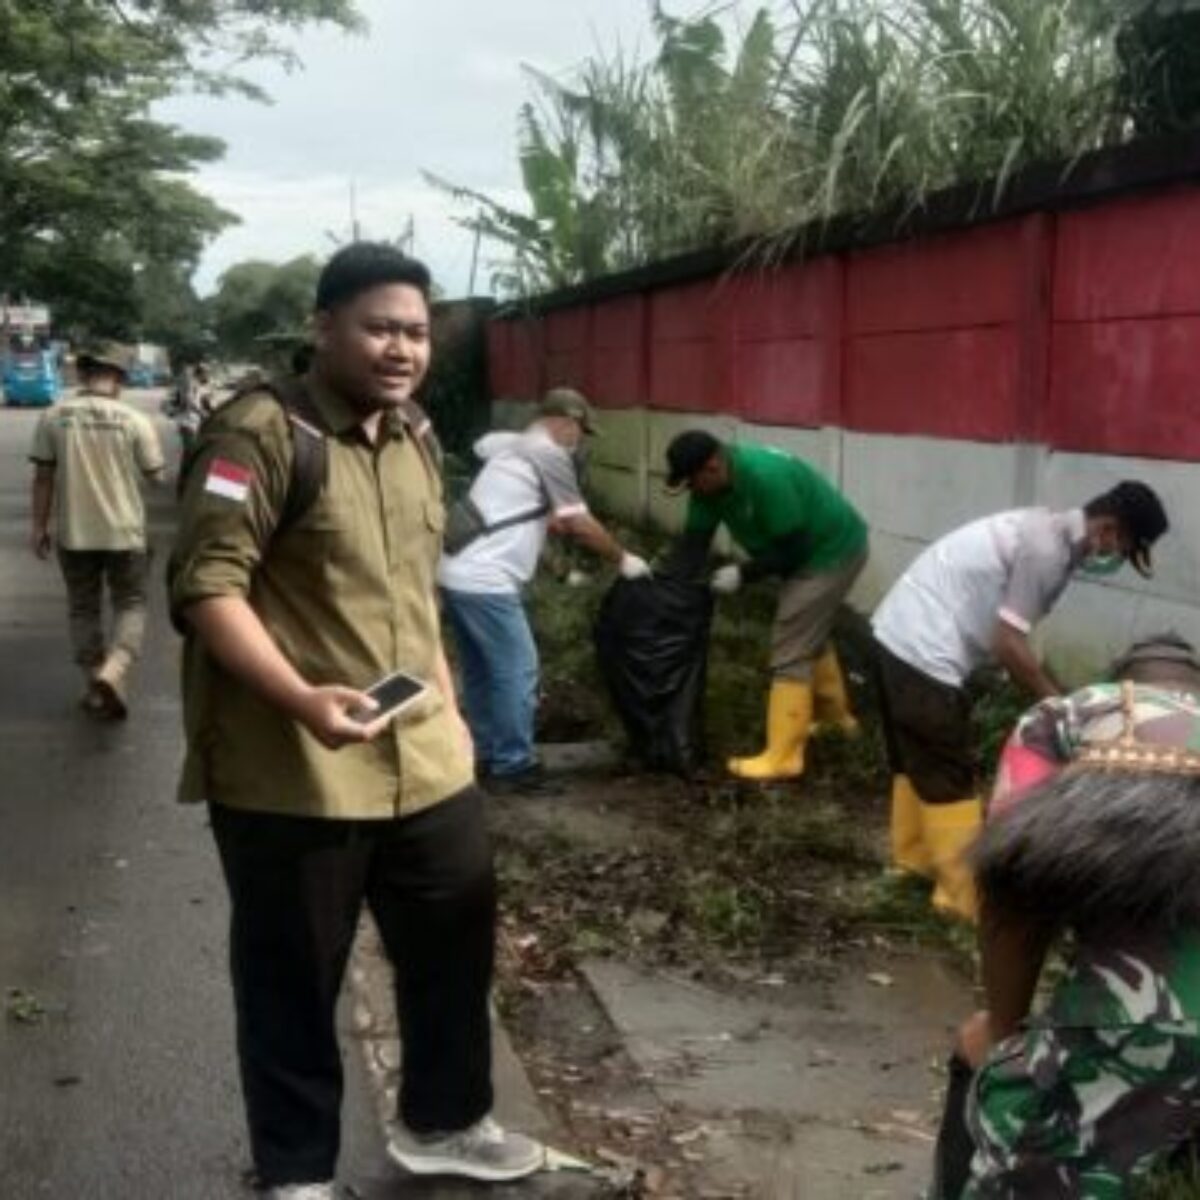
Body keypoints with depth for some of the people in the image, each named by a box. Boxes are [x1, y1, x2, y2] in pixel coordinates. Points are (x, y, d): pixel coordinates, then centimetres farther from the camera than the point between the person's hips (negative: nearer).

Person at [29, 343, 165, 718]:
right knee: (130, 604, 11)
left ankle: (95, 687, 23)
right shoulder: (134, 420, -9)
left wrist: (40, 526, 8)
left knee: (83, 609, 16)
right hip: (124, 531, -2)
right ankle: (113, 669, -13)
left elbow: (43, 478, -2)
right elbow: (155, 475, -2)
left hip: (73, 532, 2)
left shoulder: (53, 417, -5)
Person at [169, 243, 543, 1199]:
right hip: (290, 771, -8)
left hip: (424, 759, 8)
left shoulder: (416, 438, 13)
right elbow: (206, 586, -20)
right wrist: (302, 698, -31)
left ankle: (441, 1122, 42)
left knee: (457, 937, 19)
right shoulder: (261, 434, -13)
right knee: (295, 978, 8)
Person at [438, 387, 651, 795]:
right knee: (516, 671, -1)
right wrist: (622, 559, 9)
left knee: (481, 671, 18)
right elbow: (577, 522, -2)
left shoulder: (514, 447, 20)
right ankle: (514, 767, 6)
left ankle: (487, 757, 27)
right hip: (484, 581, -10)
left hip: (457, 574, 10)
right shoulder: (549, 454, -7)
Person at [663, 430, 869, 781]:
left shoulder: (766, 477, -35)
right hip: (809, 552, 10)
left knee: (790, 651, -11)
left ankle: (782, 756, -8)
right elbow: (694, 541, -6)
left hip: (833, 553, -10)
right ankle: (834, 715, 46)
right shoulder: (710, 483, -9)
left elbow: (792, 549, -29)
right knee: (811, 634, 26)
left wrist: (742, 574, -27)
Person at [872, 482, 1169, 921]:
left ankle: (915, 858, 37)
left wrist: (1054, 697, 18)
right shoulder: (1047, 549, -17)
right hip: (923, 650, -10)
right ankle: (966, 895, 10)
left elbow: (1007, 634, 18)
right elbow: (1008, 644, -18)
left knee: (918, 761, 23)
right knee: (949, 777, 0)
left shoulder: (1044, 531, 13)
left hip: (898, 634, 10)